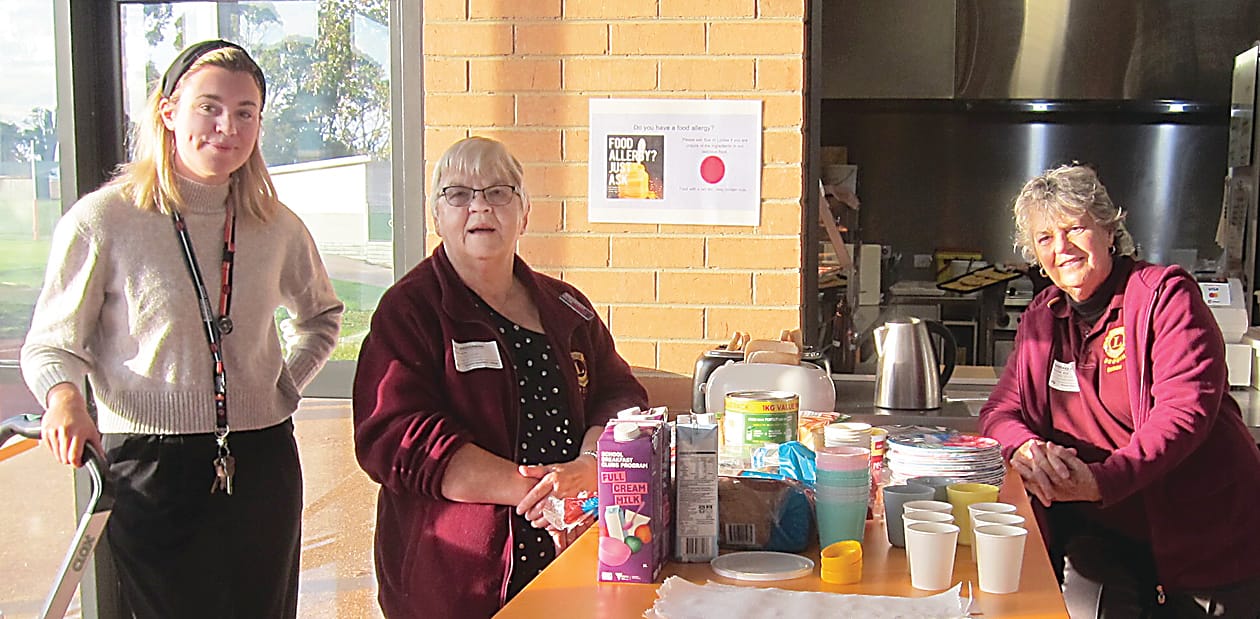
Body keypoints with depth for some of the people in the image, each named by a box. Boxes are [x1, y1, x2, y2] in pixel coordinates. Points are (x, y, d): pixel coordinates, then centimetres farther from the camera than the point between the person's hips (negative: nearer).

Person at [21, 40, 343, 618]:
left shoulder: (278, 227, 4)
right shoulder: (102, 222, -7)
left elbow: (321, 314, 22)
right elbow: (51, 346, -3)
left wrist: (286, 384, 8)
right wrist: (64, 398, -24)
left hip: (262, 466, 4)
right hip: (148, 472, -3)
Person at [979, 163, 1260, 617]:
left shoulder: (1165, 293, -10)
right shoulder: (1042, 319, 7)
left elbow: (1185, 409, -20)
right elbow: (1001, 411, 5)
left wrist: (1103, 479, -34)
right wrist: (1028, 448, -20)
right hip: (1105, 534, 3)